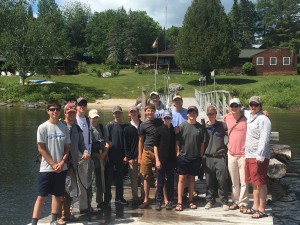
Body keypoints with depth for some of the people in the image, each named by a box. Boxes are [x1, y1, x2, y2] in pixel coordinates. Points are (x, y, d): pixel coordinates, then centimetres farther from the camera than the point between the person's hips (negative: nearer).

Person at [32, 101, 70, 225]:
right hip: (46, 168, -4)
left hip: (62, 168, 4)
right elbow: (41, 149, -7)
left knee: (58, 195, 11)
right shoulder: (43, 127, -5)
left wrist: (62, 163, -7)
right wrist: (53, 164, -11)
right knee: (41, 196, -4)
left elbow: (67, 148, 8)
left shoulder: (64, 127, 6)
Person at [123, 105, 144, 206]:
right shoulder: (127, 128, 5)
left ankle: (143, 197, 13)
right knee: (134, 178, 2)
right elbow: (126, 144, 3)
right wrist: (129, 157, -6)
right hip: (132, 157, -1)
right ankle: (135, 198, 10)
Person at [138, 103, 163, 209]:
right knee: (146, 177, 3)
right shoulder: (143, 125, 5)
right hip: (147, 152, 0)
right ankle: (146, 200, 9)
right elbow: (140, 141, 9)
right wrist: (139, 156, 4)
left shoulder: (160, 122, 7)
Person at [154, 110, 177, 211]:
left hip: (171, 160, 2)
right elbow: (155, 146, -1)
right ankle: (158, 201, 10)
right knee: (160, 181, 2)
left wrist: (177, 157, 6)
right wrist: (157, 160, -8)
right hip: (161, 159, -2)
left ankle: (170, 201, 16)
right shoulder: (159, 130, 1)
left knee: (170, 181, 7)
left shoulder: (174, 130, 7)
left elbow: (176, 145, 13)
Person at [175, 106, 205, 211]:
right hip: (183, 156, -2)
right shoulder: (182, 126, -1)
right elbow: (177, 142, 0)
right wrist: (178, 153, -6)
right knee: (181, 178, -1)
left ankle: (190, 201, 21)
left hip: (195, 158, 2)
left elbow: (202, 143, 6)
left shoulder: (200, 127, 2)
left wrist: (201, 156, 3)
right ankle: (179, 202, 2)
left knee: (192, 179, 11)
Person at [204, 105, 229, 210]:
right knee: (209, 181, 7)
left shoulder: (222, 125, 4)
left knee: (222, 180, -3)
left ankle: (224, 202, 8)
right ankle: (210, 201, 19)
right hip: (208, 157, 2)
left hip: (220, 157, -1)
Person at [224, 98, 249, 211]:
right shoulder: (226, 118, 6)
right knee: (234, 181, 13)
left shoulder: (246, 119, -7)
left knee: (244, 181, -1)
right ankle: (235, 201, 23)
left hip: (243, 154, -4)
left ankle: (243, 203, 6)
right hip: (231, 154, 4)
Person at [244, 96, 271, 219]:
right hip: (249, 155, 8)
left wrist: (259, 156, -22)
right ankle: (255, 207, 24)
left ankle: (262, 210, 5)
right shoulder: (249, 116, 14)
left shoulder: (263, 119, -11)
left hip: (259, 157, -8)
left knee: (261, 183, -2)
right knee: (254, 183, 14)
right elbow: (243, 111, 39)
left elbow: (264, 139, -18)